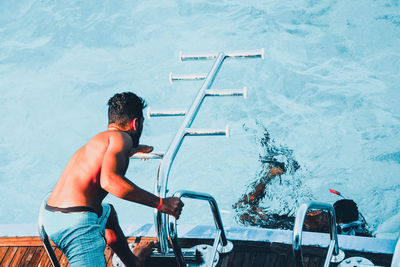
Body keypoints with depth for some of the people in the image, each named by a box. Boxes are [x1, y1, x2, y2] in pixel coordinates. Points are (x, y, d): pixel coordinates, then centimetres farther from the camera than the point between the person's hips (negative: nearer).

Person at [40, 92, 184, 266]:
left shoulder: (96, 141, 24)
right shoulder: (121, 137, -5)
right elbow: (109, 180, -23)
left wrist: (136, 149, 73)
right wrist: (160, 203, -19)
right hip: (76, 223, -10)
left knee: (108, 213, 37)